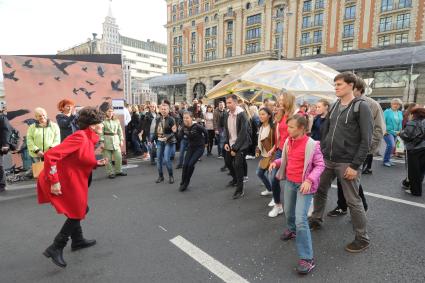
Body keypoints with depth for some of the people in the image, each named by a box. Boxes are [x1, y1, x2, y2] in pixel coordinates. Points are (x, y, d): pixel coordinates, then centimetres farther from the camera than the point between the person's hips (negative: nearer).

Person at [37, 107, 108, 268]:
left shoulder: (88, 139, 8)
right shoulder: (80, 137, -23)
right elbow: (51, 155, -29)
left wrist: (96, 164, 3)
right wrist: (54, 182, -27)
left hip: (71, 181, 10)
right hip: (63, 182, -10)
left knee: (78, 210, 22)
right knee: (76, 213, 4)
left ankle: (78, 241, 39)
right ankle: (55, 248, 15)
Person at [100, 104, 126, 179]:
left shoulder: (116, 120, 9)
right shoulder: (103, 121, -6)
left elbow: (120, 130, 12)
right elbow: (101, 132, -8)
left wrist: (121, 139, 6)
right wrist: (101, 142, -13)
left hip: (116, 140, 4)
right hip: (107, 140, -4)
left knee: (119, 157, 4)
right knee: (108, 158, 3)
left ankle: (118, 171, 21)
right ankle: (110, 173, 15)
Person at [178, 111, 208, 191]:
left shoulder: (197, 126, -23)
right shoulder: (184, 127, -6)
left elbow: (205, 132, -7)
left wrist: (205, 142, 4)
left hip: (199, 147, -5)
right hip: (190, 147, 5)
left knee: (191, 164, -13)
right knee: (185, 165, -4)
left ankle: (186, 183, 6)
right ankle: (182, 183, 14)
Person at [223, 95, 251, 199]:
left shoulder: (242, 115, -18)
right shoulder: (228, 114, 1)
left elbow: (242, 133, -20)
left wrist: (235, 148, -20)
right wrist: (226, 143, -1)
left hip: (240, 145, -7)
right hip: (230, 144, 7)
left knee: (237, 165, -14)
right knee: (228, 162, 18)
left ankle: (240, 190, 2)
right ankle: (235, 179, 45)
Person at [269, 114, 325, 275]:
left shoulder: (311, 145, -17)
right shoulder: (288, 141, 2)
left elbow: (320, 165, -14)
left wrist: (310, 180, -26)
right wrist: (276, 162, -4)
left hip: (304, 185, -7)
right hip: (289, 182, 7)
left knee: (300, 220, -13)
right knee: (288, 212, 23)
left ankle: (307, 258, -1)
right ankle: (291, 230, 56)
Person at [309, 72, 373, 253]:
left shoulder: (361, 107, -9)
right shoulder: (334, 106, 10)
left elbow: (366, 139, -14)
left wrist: (355, 166, -17)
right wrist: (322, 153, 8)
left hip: (347, 163, -6)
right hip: (327, 160, 6)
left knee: (353, 201, 3)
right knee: (319, 191, 16)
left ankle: (362, 238, 20)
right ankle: (316, 221, 37)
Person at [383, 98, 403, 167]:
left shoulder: (400, 113, 14)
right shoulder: (387, 112, -4)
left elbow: (401, 123, 17)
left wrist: (400, 131, 6)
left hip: (395, 133, 6)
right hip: (388, 132, -6)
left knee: (391, 146, 11)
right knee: (391, 145, -19)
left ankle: (387, 160, 22)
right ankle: (386, 160, -7)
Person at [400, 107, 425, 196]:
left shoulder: (412, 124, -13)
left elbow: (406, 136, -18)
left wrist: (401, 132, 1)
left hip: (415, 150, -8)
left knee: (414, 170, 2)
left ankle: (415, 190, 10)